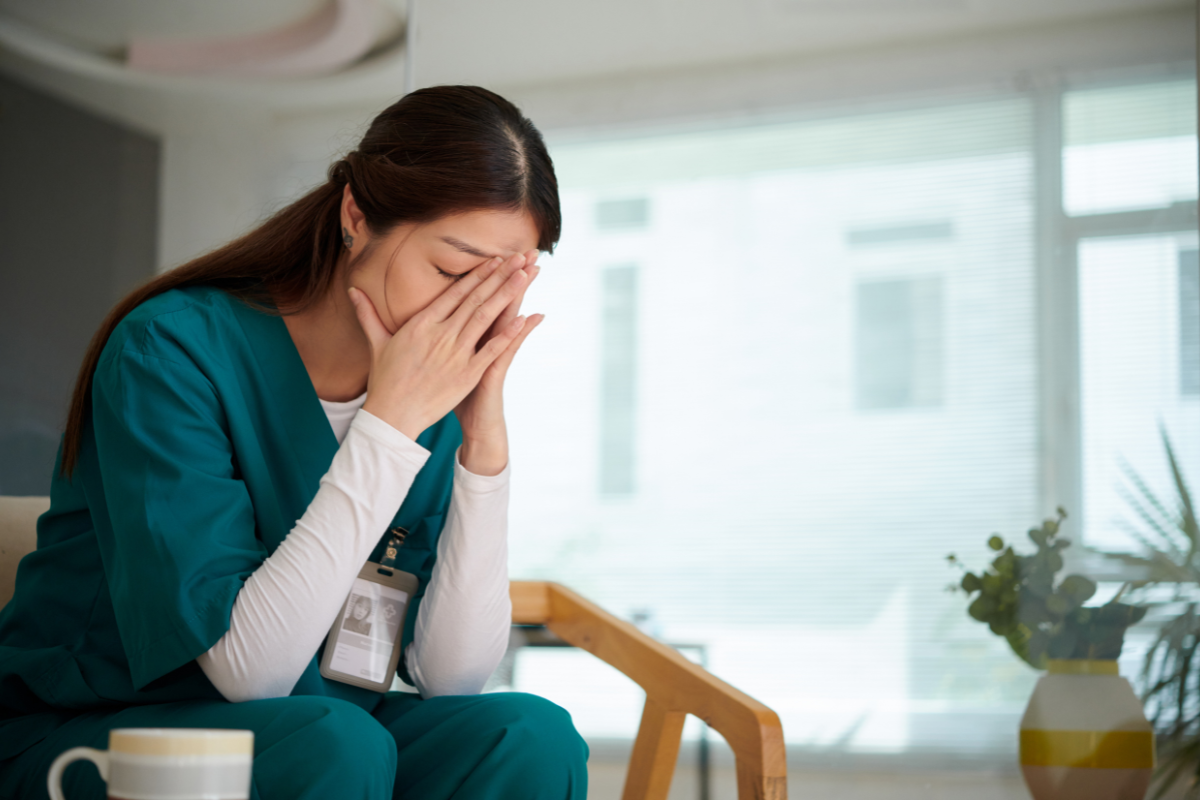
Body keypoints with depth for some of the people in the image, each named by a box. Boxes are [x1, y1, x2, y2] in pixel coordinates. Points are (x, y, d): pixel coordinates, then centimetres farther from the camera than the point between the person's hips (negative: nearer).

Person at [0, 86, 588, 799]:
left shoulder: (444, 393, -4)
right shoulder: (175, 347, -19)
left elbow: (452, 675, -9)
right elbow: (247, 667, -25)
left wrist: (485, 443, -19)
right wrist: (389, 422, -28)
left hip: (305, 736, 4)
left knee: (531, 735, -23)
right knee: (333, 740, -33)